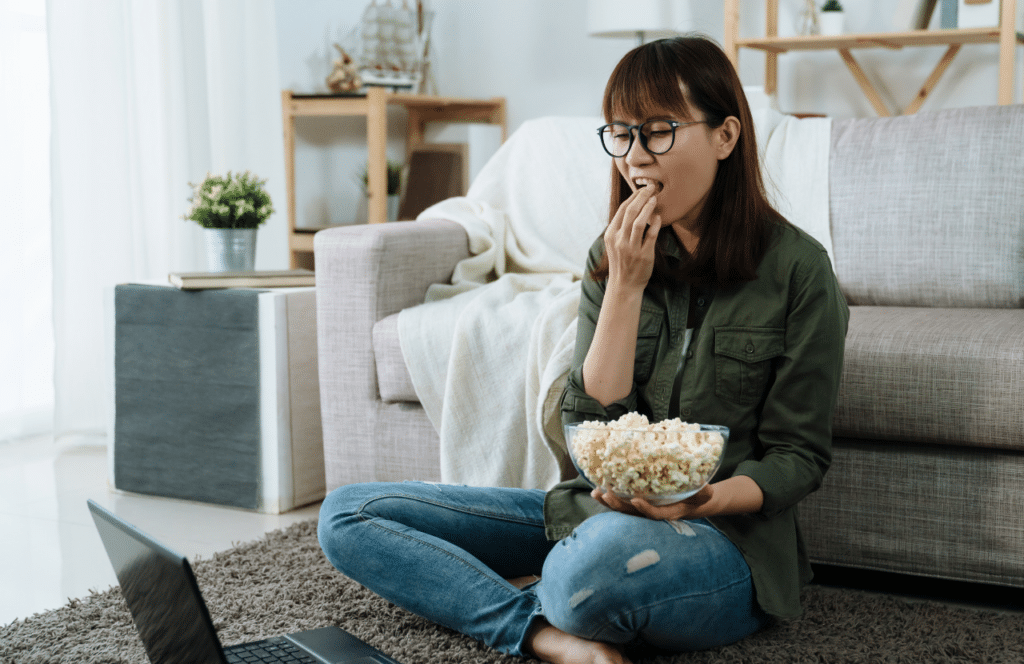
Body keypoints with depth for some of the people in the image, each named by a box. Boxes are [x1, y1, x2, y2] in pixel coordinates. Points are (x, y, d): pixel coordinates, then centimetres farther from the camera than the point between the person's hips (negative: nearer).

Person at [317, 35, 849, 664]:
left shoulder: (797, 269, -8)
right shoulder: (615, 256, 5)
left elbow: (799, 455, -4)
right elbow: (592, 430, -2)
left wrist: (704, 500, -24)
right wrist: (625, 287, -11)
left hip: (727, 538, -5)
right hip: (599, 508, 6)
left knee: (609, 549, -44)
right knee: (346, 513, -4)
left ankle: (528, 590, -9)